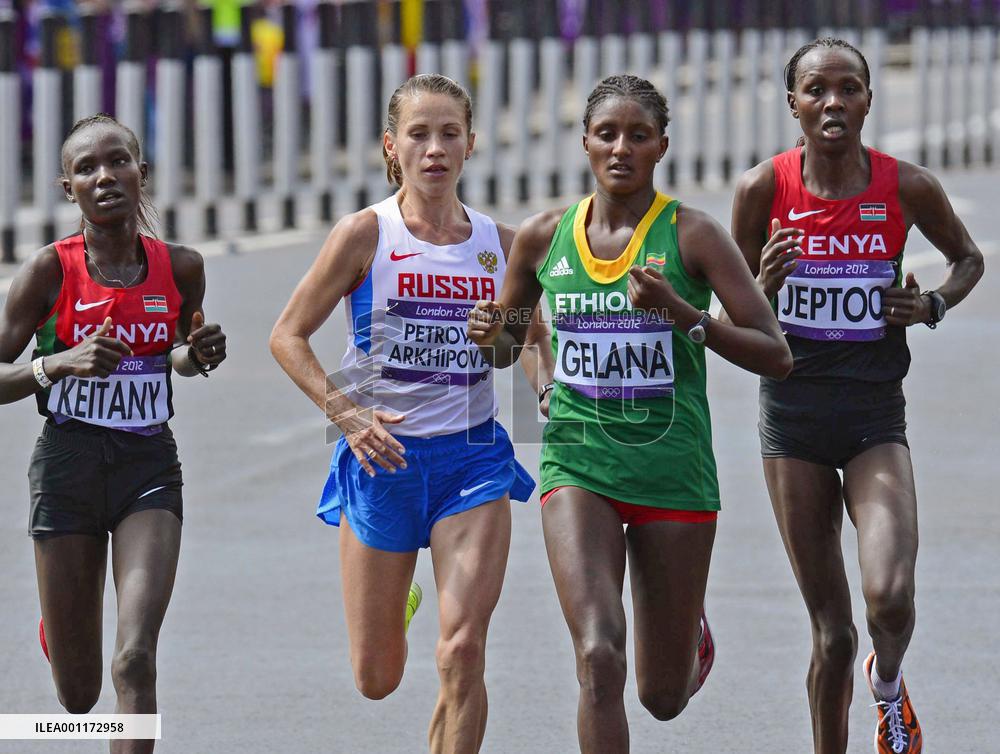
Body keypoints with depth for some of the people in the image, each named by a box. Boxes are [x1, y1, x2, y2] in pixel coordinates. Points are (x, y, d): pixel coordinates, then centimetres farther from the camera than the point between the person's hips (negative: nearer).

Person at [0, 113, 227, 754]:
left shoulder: (181, 267, -1)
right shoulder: (52, 270, -9)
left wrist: (198, 356, -4)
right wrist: (61, 363, -24)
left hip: (150, 466, 1)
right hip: (68, 466, -1)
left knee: (136, 662, -18)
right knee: (79, 694, 10)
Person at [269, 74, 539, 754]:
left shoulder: (501, 244, 3)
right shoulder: (366, 234, -6)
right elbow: (288, 336, -3)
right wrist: (347, 414, -16)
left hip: (473, 456, 1)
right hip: (382, 460, -1)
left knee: (462, 655, -15)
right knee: (376, 679, 8)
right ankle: (397, 607, 45)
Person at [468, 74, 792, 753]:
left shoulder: (692, 235, -6)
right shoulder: (544, 238, 3)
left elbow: (776, 356, -10)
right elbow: (507, 347, 19)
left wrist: (682, 313, -23)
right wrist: (489, 335, -5)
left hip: (674, 468, -1)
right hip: (577, 464, 1)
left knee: (664, 696, 11)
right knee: (599, 656, -22)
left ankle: (692, 631, 47)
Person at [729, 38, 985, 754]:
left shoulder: (907, 187, -5)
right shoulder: (764, 188, -4)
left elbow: (968, 257, 16)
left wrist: (933, 306, -4)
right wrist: (765, 284, -15)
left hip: (877, 411, 0)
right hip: (793, 408, 0)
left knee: (890, 599, -19)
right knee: (832, 630, 1)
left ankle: (888, 685, 17)